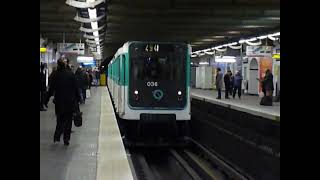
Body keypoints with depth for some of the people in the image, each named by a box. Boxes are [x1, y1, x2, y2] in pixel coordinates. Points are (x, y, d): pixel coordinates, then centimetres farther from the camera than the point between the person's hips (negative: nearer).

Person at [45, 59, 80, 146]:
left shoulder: (56, 75, -5)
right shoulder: (71, 74, -4)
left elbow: (51, 89, -1)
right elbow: (75, 88, -2)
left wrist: (47, 100, 6)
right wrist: (77, 98, 6)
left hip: (59, 101, 0)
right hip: (70, 101, 0)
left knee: (60, 119, 13)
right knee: (68, 120, 7)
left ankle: (57, 136, -2)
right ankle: (66, 139, 7)